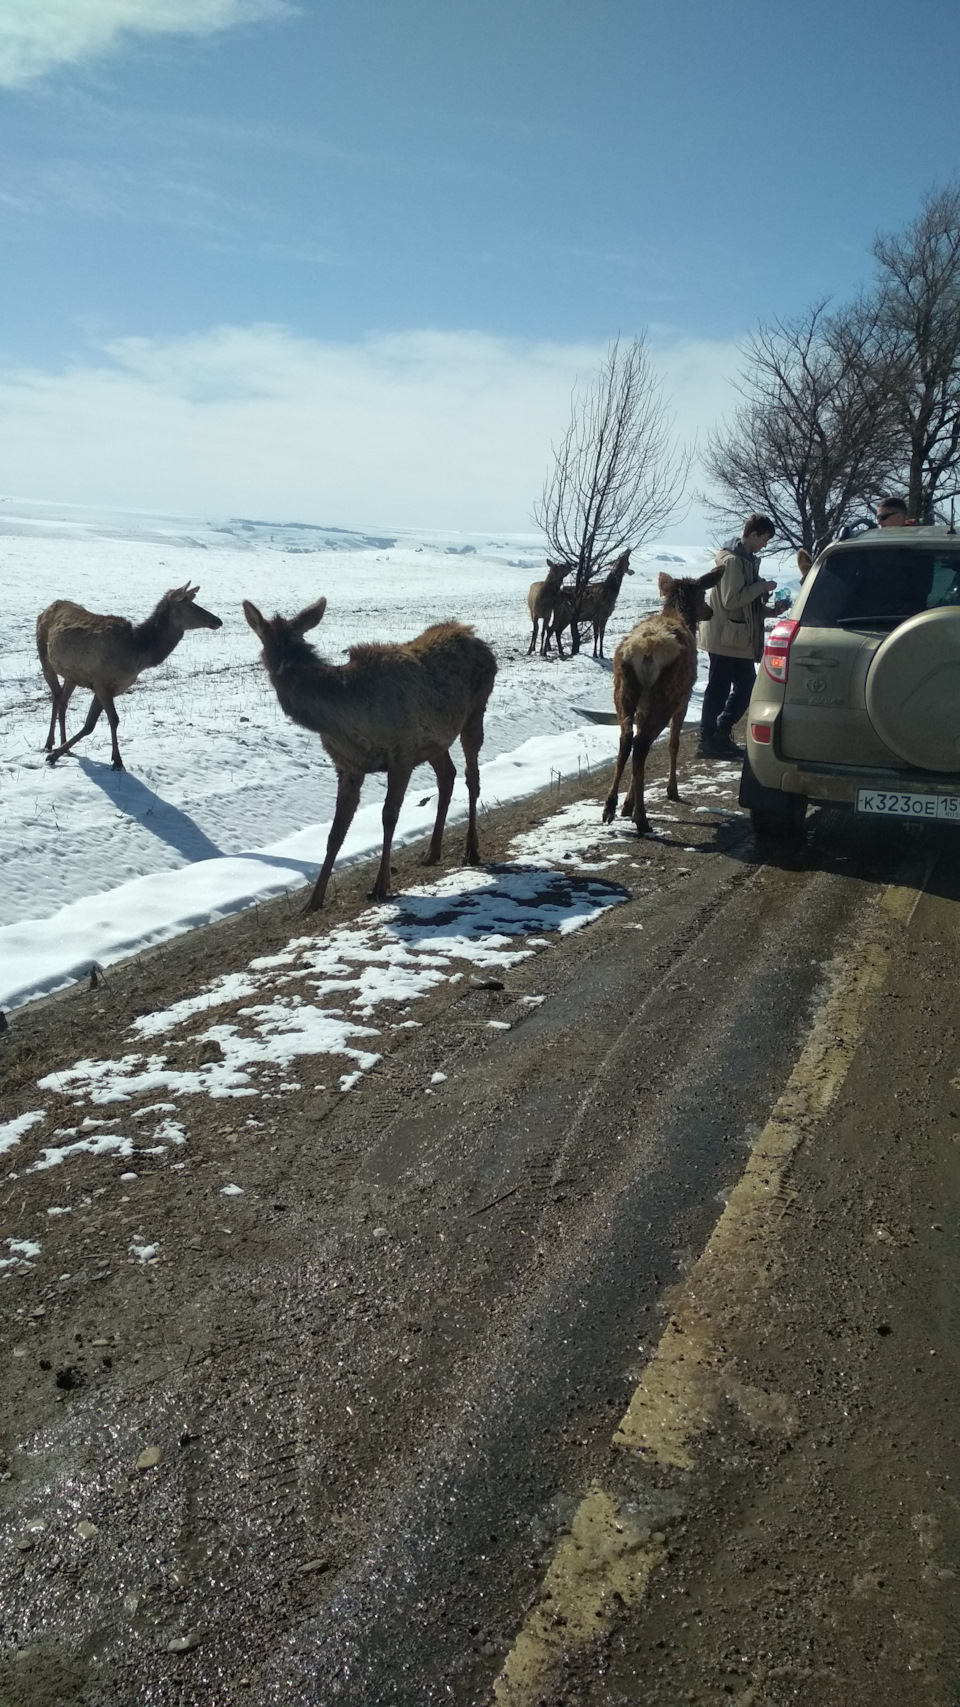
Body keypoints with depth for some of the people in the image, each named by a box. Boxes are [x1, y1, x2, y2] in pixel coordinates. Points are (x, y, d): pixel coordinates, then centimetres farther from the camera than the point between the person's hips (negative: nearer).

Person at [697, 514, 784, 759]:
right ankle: (720, 734, -1)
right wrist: (762, 587, -14)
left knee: (718, 689, 9)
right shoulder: (732, 560, -14)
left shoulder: (745, 559, 19)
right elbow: (731, 600, -21)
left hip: (727, 638, 10)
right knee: (746, 686, -5)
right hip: (728, 638, -10)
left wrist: (771, 611, 11)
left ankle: (710, 739, 12)